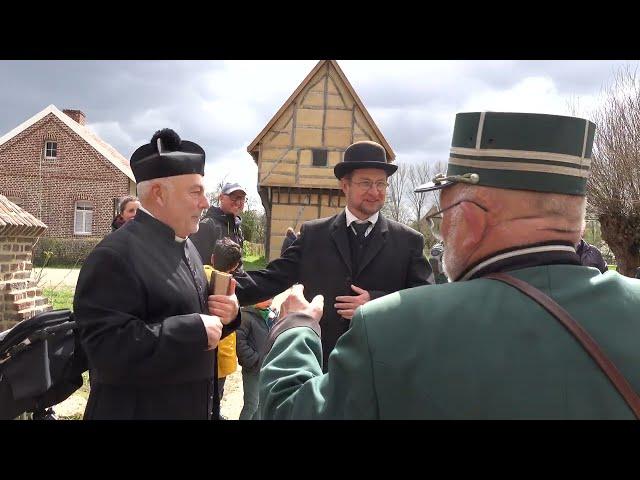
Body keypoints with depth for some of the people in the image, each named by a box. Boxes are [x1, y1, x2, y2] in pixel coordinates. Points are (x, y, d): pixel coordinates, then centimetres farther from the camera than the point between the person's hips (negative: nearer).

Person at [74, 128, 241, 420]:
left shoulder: (184, 245, 9)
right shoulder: (115, 256, -20)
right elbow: (107, 348, -28)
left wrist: (224, 314, -4)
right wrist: (195, 330, -27)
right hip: (139, 411, -9)